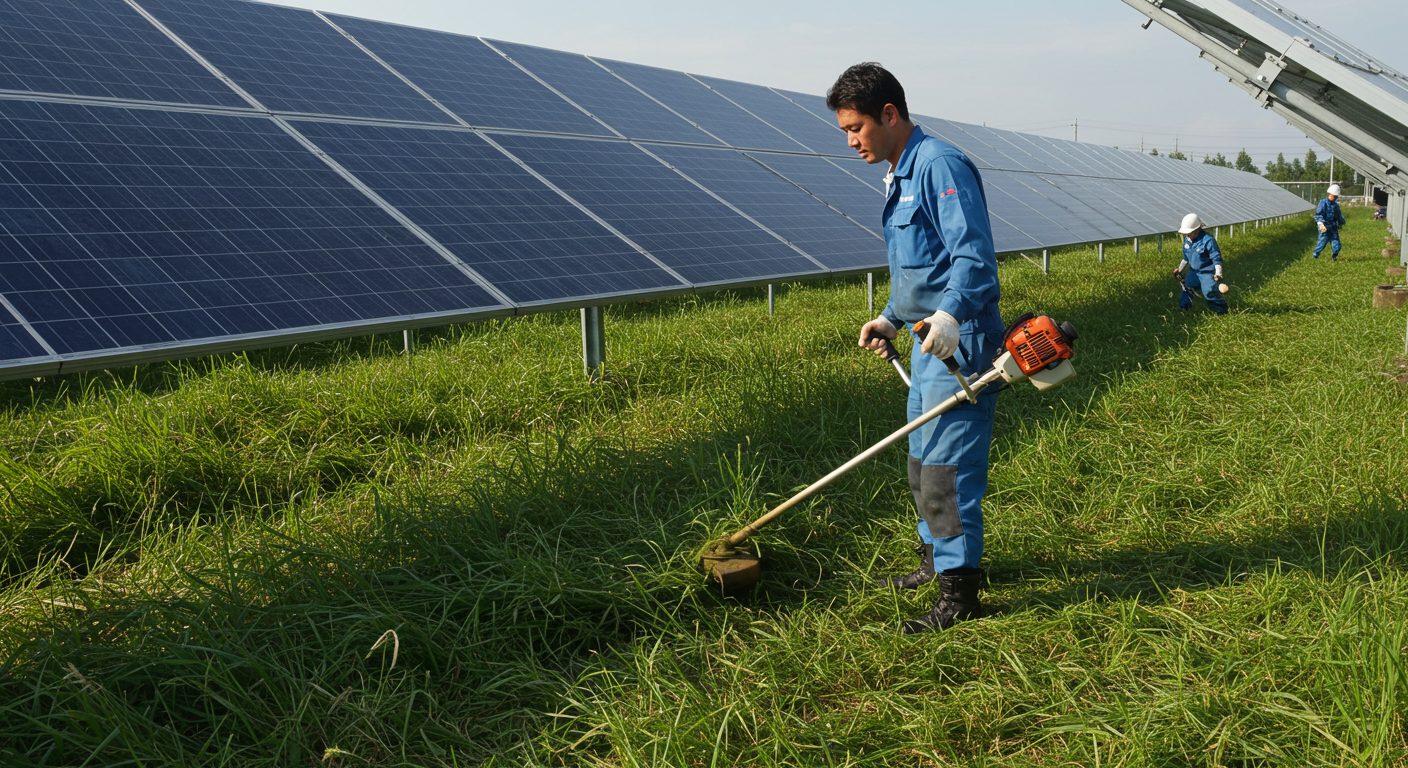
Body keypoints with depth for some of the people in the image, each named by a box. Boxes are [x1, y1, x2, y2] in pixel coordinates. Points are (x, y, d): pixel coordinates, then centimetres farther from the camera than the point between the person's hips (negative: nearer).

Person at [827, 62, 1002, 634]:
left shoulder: (940, 165, -16)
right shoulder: (899, 176, 16)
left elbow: (973, 253, -26)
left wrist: (951, 313, -39)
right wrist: (892, 318, 20)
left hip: (958, 344, -11)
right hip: (928, 342, 11)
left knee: (946, 467, -7)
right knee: (923, 463, 20)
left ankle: (959, 591, 2)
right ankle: (936, 558, 35)